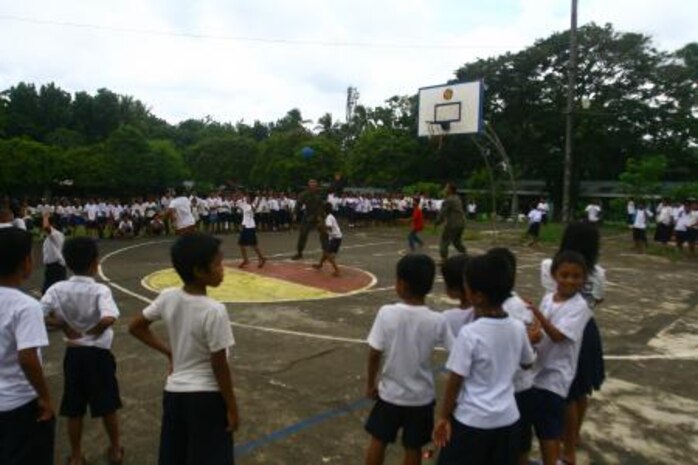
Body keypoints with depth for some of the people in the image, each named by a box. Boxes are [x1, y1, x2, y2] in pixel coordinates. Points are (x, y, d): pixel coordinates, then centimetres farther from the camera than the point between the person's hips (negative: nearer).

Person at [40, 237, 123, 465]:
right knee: (108, 405, 15)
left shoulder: (58, 289, -8)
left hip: (73, 354, 3)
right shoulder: (100, 290, -18)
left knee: (74, 409, 16)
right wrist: (92, 333, -13)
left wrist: (67, 328, -6)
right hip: (98, 353, -3)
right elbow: (108, 319, -32)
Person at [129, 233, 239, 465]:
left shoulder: (167, 298, -6)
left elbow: (136, 327, 9)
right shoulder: (214, 310, -23)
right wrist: (232, 408, -6)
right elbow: (219, 366, -17)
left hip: (174, 392, 6)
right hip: (206, 396, -6)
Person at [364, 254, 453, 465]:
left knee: (378, 441, 20)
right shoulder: (437, 321, -17)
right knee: (413, 448, 19)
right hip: (421, 396, 1)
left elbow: (374, 354, -12)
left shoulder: (386, 313, -19)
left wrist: (370, 383, 3)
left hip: (390, 392, 0)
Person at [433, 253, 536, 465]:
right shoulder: (518, 328, -6)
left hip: (472, 420, -5)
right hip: (508, 418, 5)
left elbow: (455, 382, -15)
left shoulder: (470, 333, -22)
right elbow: (528, 363, 13)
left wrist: (443, 417, -3)